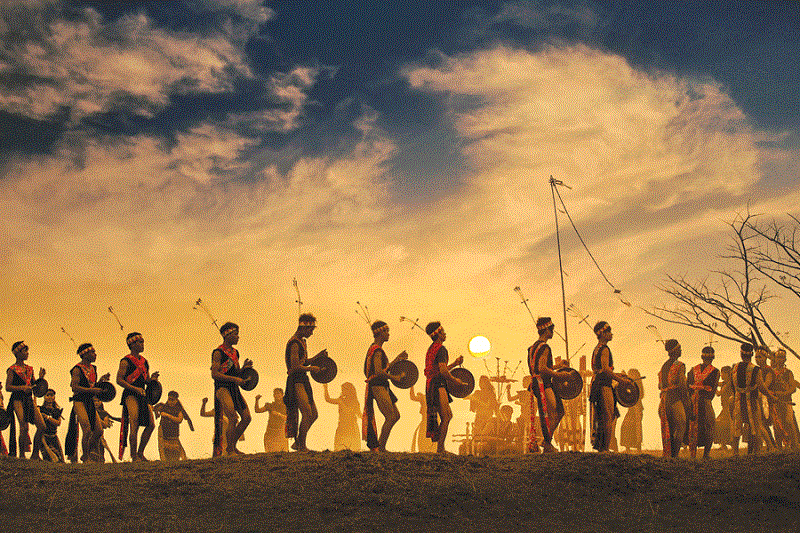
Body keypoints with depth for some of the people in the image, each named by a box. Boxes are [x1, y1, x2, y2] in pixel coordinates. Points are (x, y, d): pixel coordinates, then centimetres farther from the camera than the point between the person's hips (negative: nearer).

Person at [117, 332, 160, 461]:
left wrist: (152, 379, 1)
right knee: (134, 425, -14)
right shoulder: (126, 362, -4)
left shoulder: (144, 361, 18)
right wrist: (135, 389, -20)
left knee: (151, 424, 1)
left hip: (142, 395, 7)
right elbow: (119, 380, -11)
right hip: (130, 395, -7)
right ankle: (134, 456, -11)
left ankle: (140, 453, 12)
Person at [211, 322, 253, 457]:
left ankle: (232, 447, 15)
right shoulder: (218, 353, -9)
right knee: (233, 419, -17)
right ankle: (229, 451, -7)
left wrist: (244, 366, 3)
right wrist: (234, 379, -19)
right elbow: (214, 374, -16)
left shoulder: (235, 352, 17)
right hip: (222, 388, -8)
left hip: (234, 389, 8)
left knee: (246, 417, 3)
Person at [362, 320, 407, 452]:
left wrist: (397, 359, 25)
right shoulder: (377, 351, -14)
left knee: (396, 415, 10)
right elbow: (379, 372, -26)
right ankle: (381, 448, -6)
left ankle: (375, 445, 12)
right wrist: (394, 377, -15)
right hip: (378, 386, -11)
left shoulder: (373, 349, 19)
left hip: (382, 387, 11)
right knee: (390, 417, -10)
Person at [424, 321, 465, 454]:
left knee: (449, 415, 13)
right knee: (445, 418, -8)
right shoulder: (441, 349, -11)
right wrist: (455, 380, -6)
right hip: (438, 386, -10)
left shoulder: (431, 349, 21)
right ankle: (440, 449, -9)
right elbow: (443, 371, -20)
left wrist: (455, 364, 24)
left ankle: (440, 447, 10)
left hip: (431, 386, 10)